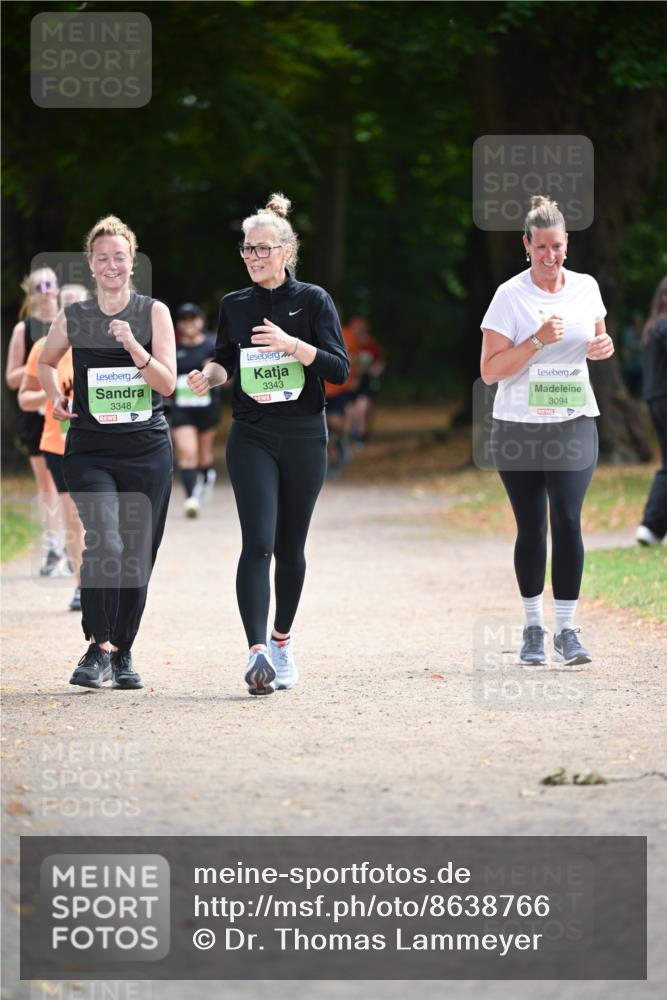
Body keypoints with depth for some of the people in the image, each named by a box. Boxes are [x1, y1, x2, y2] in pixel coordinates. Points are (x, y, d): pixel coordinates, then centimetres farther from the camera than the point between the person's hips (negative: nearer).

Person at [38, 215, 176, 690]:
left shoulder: (154, 312, 1)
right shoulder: (73, 318, 4)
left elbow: (168, 384, -5)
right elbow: (46, 362, 23)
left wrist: (133, 347, -19)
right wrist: (56, 397, 6)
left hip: (147, 450, 1)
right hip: (90, 451, -1)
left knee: (138, 556, 5)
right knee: (105, 544, -21)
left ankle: (123, 652, 21)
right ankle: (98, 647, -11)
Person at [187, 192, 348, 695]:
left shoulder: (313, 300, -1)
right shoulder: (234, 306, 7)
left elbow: (339, 368, -8)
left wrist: (292, 344, -22)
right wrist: (211, 374, -3)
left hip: (304, 437, 0)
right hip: (252, 437, 1)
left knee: (290, 546, 9)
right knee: (258, 543, -15)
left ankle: (283, 639, 30)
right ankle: (258, 652, -24)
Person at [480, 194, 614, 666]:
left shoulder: (585, 287, 4)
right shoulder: (510, 296, -7)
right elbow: (490, 371, -10)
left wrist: (604, 345, -1)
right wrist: (537, 341, -21)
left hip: (574, 424, 2)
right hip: (519, 429, -2)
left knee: (568, 521, -10)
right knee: (531, 527, 5)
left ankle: (567, 629, -4)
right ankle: (534, 627, 18)